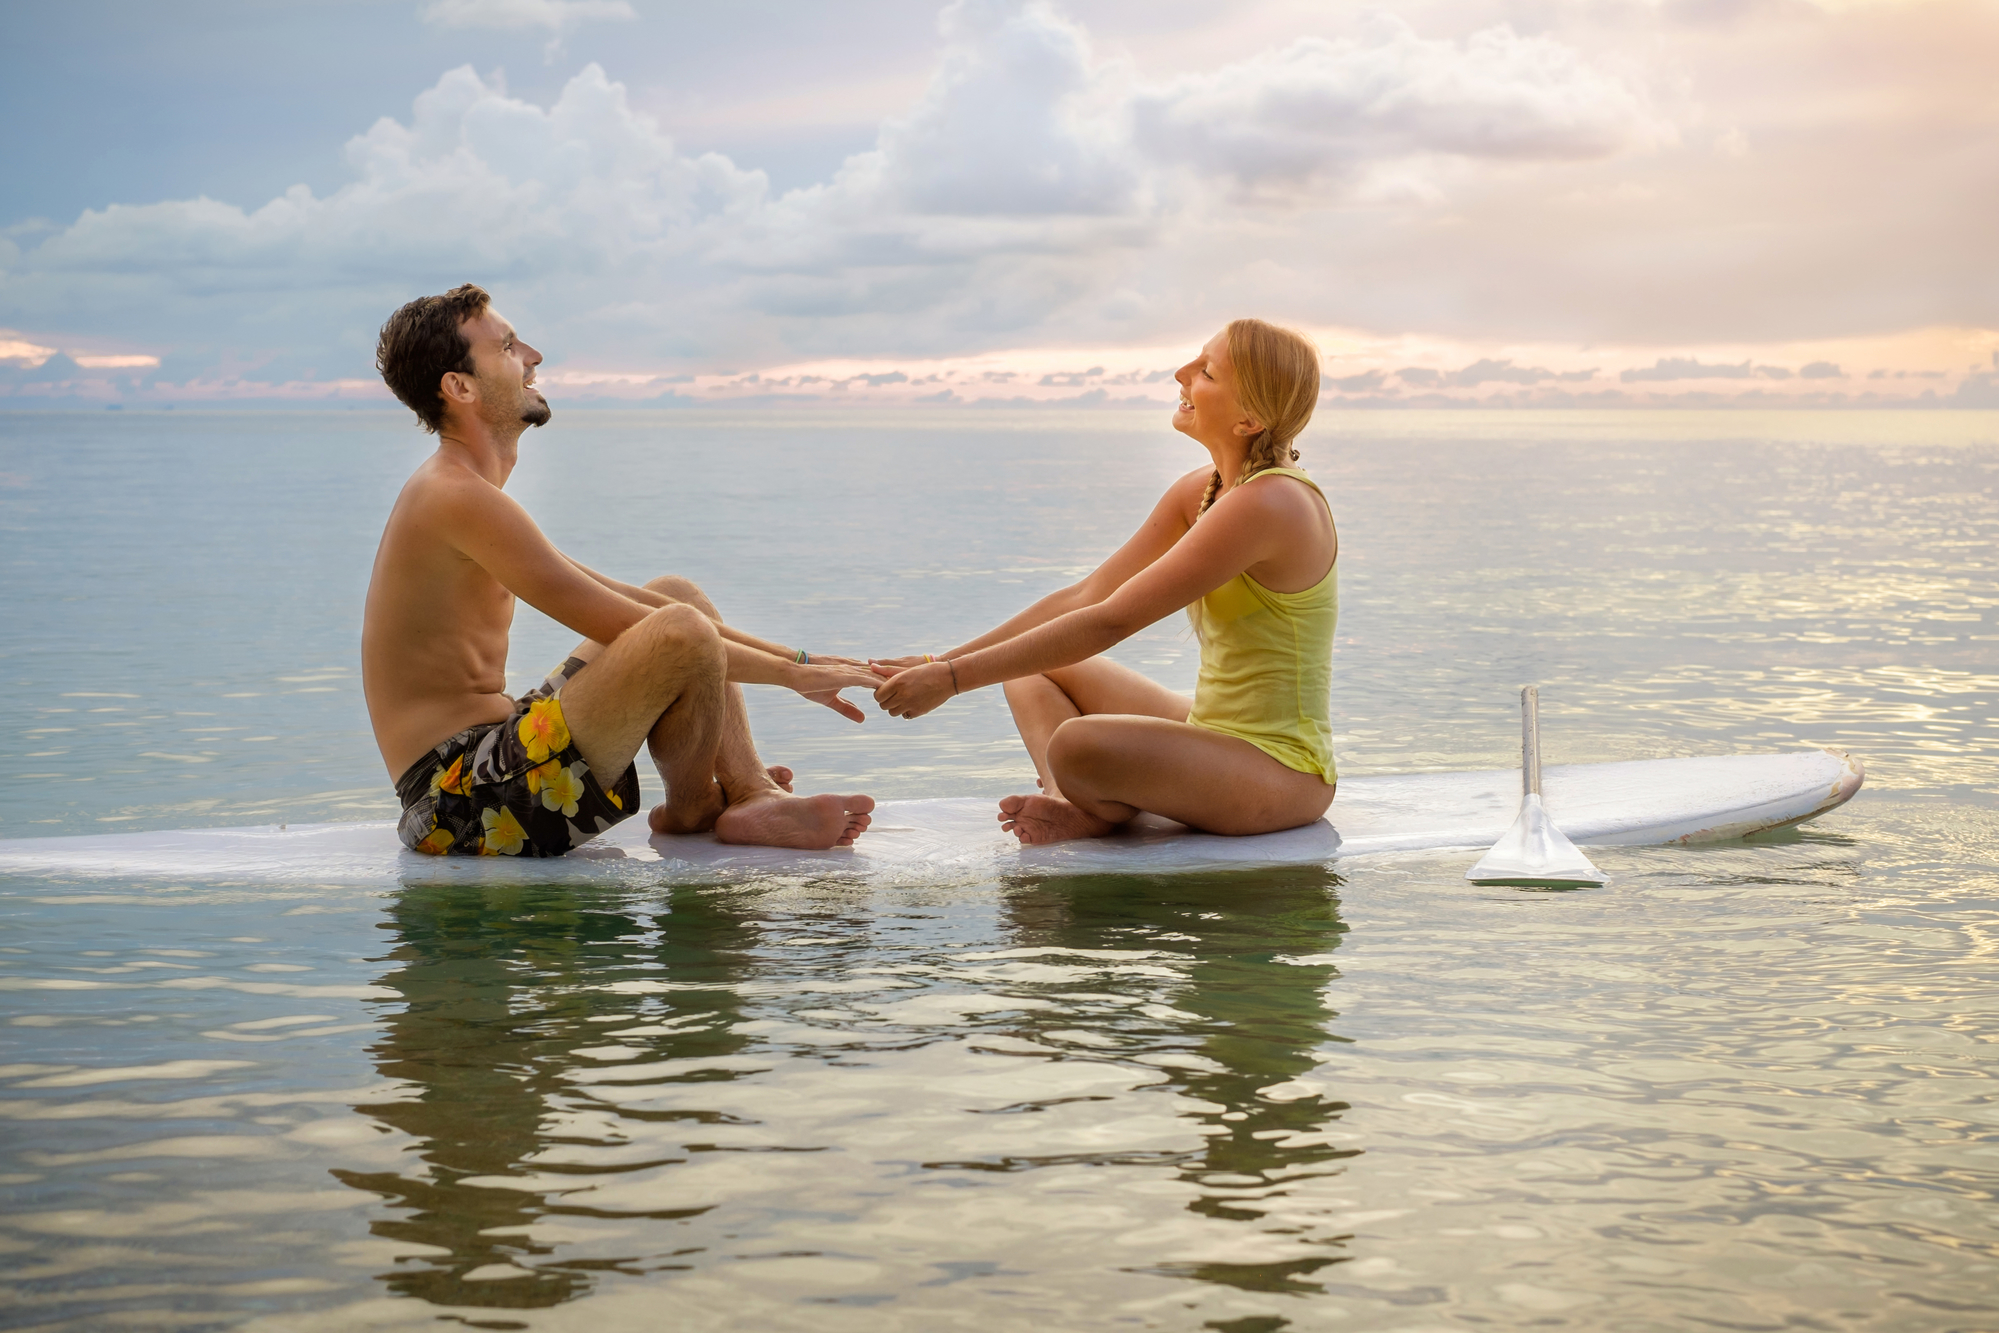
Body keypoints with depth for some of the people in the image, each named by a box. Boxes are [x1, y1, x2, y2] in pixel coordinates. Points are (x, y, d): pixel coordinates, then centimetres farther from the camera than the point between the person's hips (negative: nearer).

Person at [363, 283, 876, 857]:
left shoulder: (453, 493, 19)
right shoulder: (459, 498, -16)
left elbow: (622, 600, 19)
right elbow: (621, 627, -18)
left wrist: (789, 656, 13)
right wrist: (790, 672, -11)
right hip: (466, 804, -11)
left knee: (678, 593, 19)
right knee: (682, 631, -27)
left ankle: (752, 795, -1)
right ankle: (689, 807, 2)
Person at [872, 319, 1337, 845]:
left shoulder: (1268, 504, -23)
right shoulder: (1201, 491, 7)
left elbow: (1109, 623, -25)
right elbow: (1083, 597, 8)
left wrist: (953, 678, -23)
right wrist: (941, 662, 1)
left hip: (1282, 771, -10)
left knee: (1078, 746, -35)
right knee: (1032, 664, 16)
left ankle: (1105, 810, -1)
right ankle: (1069, 803, -9)